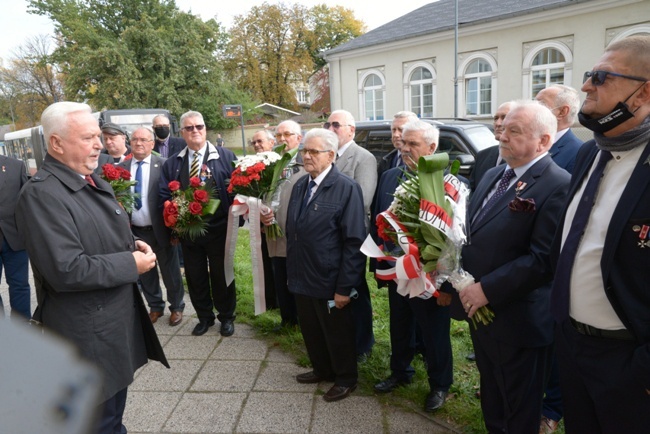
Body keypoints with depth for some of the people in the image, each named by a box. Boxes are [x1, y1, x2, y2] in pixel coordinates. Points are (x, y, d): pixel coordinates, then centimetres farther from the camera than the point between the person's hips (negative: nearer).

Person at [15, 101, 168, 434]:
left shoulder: (93, 180, 8)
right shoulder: (41, 194, -22)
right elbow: (66, 271, -29)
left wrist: (134, 245, -1)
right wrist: (131, 264, -19)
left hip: (121, 313, 8)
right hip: (89, 332, -8)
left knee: (116, 397, 25)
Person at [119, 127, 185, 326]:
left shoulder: (163, 165, -9)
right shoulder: (122, 167, 2)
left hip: (160, 229, -3)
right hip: (135, 231, 4)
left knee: (170, 271, 12)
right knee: (145, 272, 18)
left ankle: (176, 307, 31)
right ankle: (155, 307, 37)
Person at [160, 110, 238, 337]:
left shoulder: (225, 156, -1)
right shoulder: (172, 163, 9)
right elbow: (165, 195, 9)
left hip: (218, 229, -3)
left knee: (221, 275, 9)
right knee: (195, 276, 13)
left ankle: (226, 317, 28)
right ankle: (204, 317, 32)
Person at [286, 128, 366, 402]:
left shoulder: (346, 189, -16)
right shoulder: (300, 186, 8)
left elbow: (354, 242, -19)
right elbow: (291, 231, 11)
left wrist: (344, 287, -19)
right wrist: (292, 272, 9)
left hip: (330, 282, -6)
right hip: (302, 279, 6)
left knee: (338, 333, 13)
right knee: (311, 331, 20)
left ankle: (346, 379, 36)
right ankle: (322, 370, 44)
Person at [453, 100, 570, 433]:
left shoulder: (558, 186, -18)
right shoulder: (493, 175, 9)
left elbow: (543, 258, -25)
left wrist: (487, 290, -23)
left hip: (517, 319, -8)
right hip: (478, 308, 8)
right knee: (491, 397, 27)